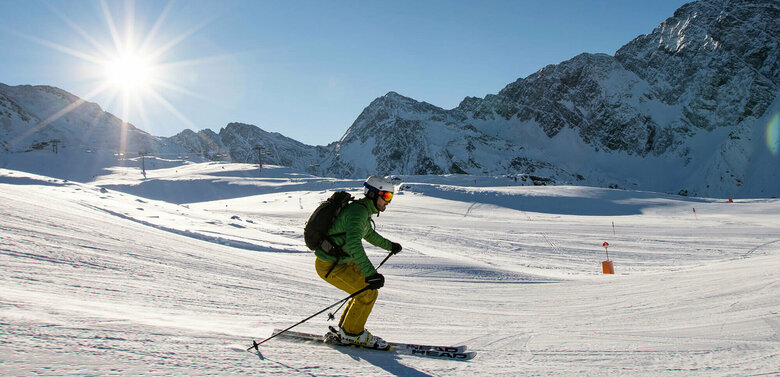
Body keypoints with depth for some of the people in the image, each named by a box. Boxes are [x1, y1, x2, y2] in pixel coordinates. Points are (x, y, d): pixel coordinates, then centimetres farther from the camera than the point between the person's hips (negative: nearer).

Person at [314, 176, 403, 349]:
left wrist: (389, 245, 42)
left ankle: (346, 327, 26)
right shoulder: (358, 211, -23)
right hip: (330, 266, -10)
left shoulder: (364, 210, 9)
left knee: (368, 287, 14)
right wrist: (371, 273, -43)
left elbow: (369, 234, 30)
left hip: (342, 261, 10)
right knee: (368, 293, -8)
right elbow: (354, 245, -37)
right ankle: (351, 333, 10)